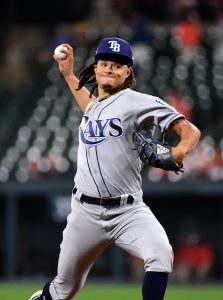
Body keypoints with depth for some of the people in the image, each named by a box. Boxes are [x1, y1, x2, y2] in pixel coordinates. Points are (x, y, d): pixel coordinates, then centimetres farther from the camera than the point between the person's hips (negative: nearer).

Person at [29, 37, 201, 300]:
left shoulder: (136, 102, -6)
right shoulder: (92, 107, 15)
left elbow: (190, 130, -12)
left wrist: (180, 150, -33)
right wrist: (68, 72, 39)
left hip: (128, 211, -5)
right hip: (86, 212, 5)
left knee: (161, 254, -32)